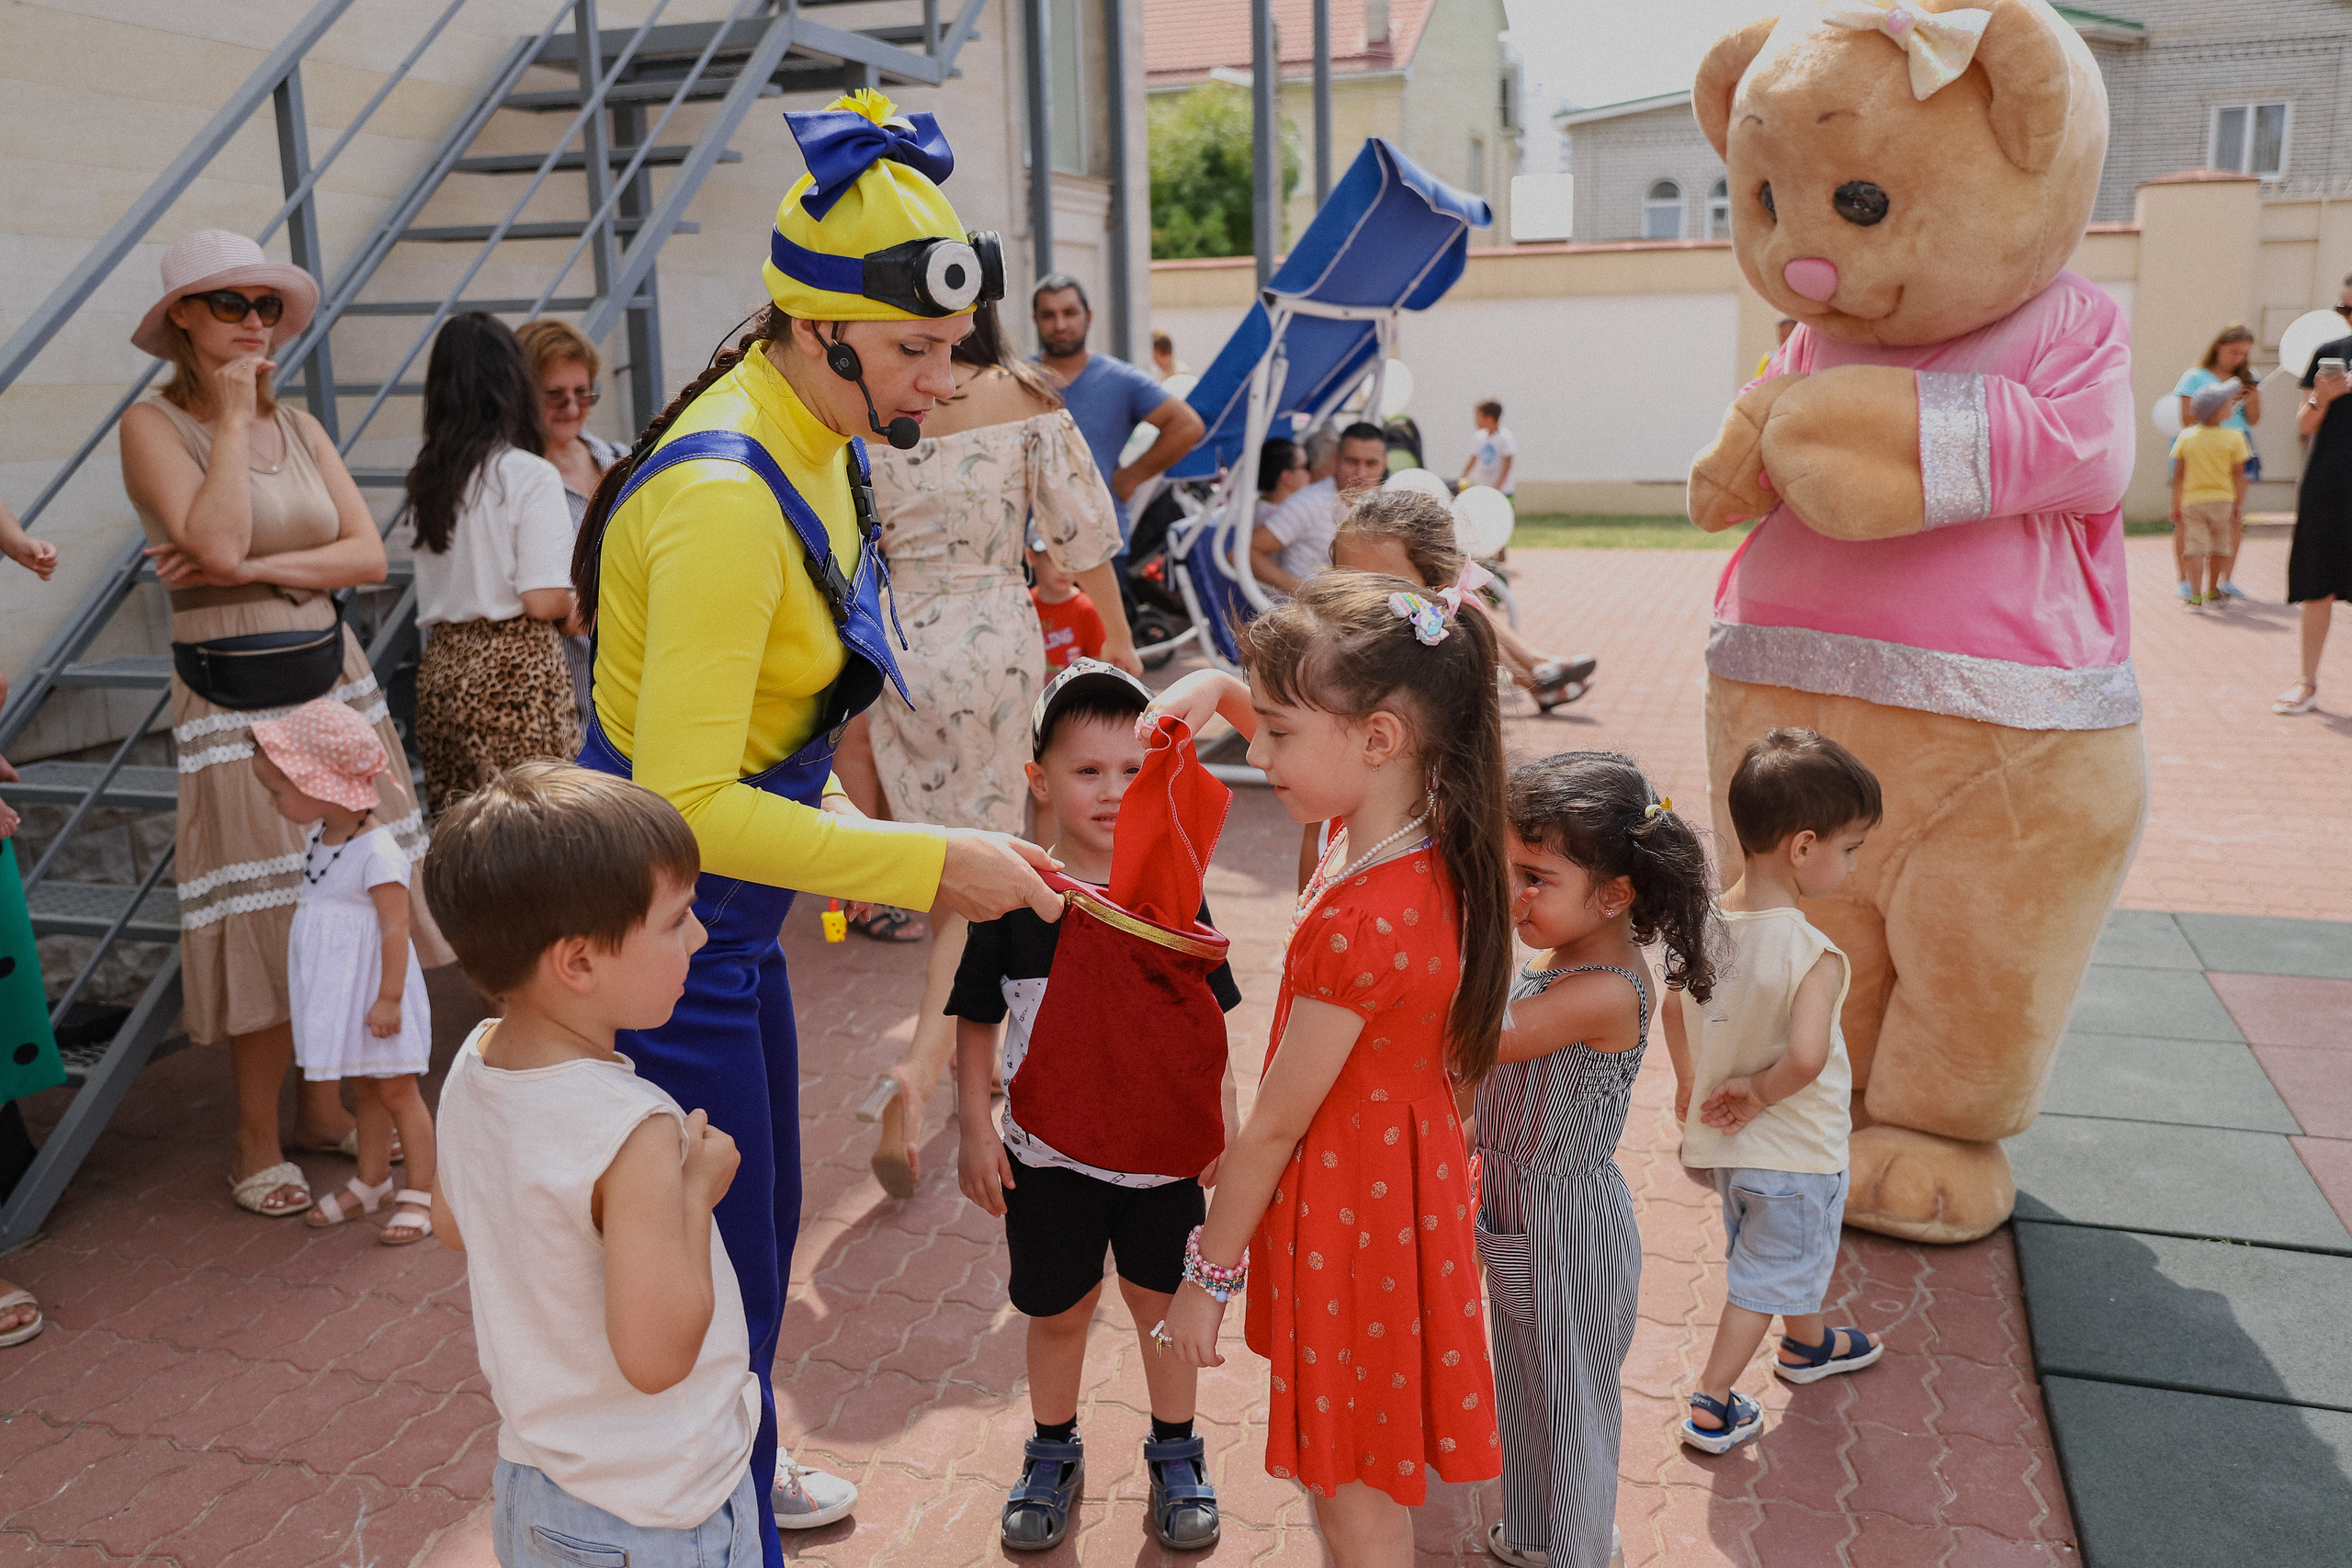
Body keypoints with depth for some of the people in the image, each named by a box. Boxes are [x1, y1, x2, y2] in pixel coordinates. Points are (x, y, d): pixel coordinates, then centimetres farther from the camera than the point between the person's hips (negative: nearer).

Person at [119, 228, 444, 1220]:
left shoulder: (299, 428, 10)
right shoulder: (153, 425, -6)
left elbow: (369, 554, 0)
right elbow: (219, 544, -21)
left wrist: (257, 569, -15)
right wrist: (231, 417, -13)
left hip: (334, 682, 5)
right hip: (233, 703, -5)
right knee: (260, 920, 0)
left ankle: (324, 1108, 25)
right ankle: (256, 1142, 16)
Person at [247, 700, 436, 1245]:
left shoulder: (378, 852, -24)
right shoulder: (317, 837, 4)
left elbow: (395, 928, -24)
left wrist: (388, 998, -23)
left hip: (372, 989, -8)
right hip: (336, 991, 8)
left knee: (396, 1092, 4)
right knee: (363, 1089, 20)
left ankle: (420, 1192, 15)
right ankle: (372, 1182, 34)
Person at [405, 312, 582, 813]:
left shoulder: (424, 478, 10)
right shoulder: (531, 475, -10)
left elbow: (433, 597, 15)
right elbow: (544, 601, -15)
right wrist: (582, 604, 5)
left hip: (440, 670, 7)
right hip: (517, 673, -7)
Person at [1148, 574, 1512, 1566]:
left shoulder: (1356, 927, -32)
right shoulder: (1427, 847, -7)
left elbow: (1275, 1126, -21)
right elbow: (1295, 723, 14)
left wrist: (1208, 1274, -9)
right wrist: (1218, 689, -6)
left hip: (1351, 1216, -9)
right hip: (1398, 1178, 9)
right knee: (1350, 1476, 27)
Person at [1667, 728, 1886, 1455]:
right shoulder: (1813, 955, -31)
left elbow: (1675, 1009, 6)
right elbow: (1805, 1056, -43)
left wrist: (1691, 1082, 22)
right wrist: (1758, 1090, -23)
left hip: (1728, 1141, 7)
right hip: (1795, 1151, -7)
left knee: (1778, 1253, 30)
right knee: (1768, 1275, 14)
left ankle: (1808, 1343, 55)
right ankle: (1712, 1407, 21)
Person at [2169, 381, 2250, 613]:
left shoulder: (2185, 437, -3)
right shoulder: (2233, 438, -8)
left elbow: (2178, 475, -1)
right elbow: (2238, 475, -7)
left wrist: (2176, 506, 5)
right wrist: (2239, 504, 2)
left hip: (2192, 500, 0)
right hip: (2222, 499, 0)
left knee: (2194, 547, 0)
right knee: (2220, 546, 16)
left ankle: (2196, 595, -10)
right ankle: (2213, 591, 28)